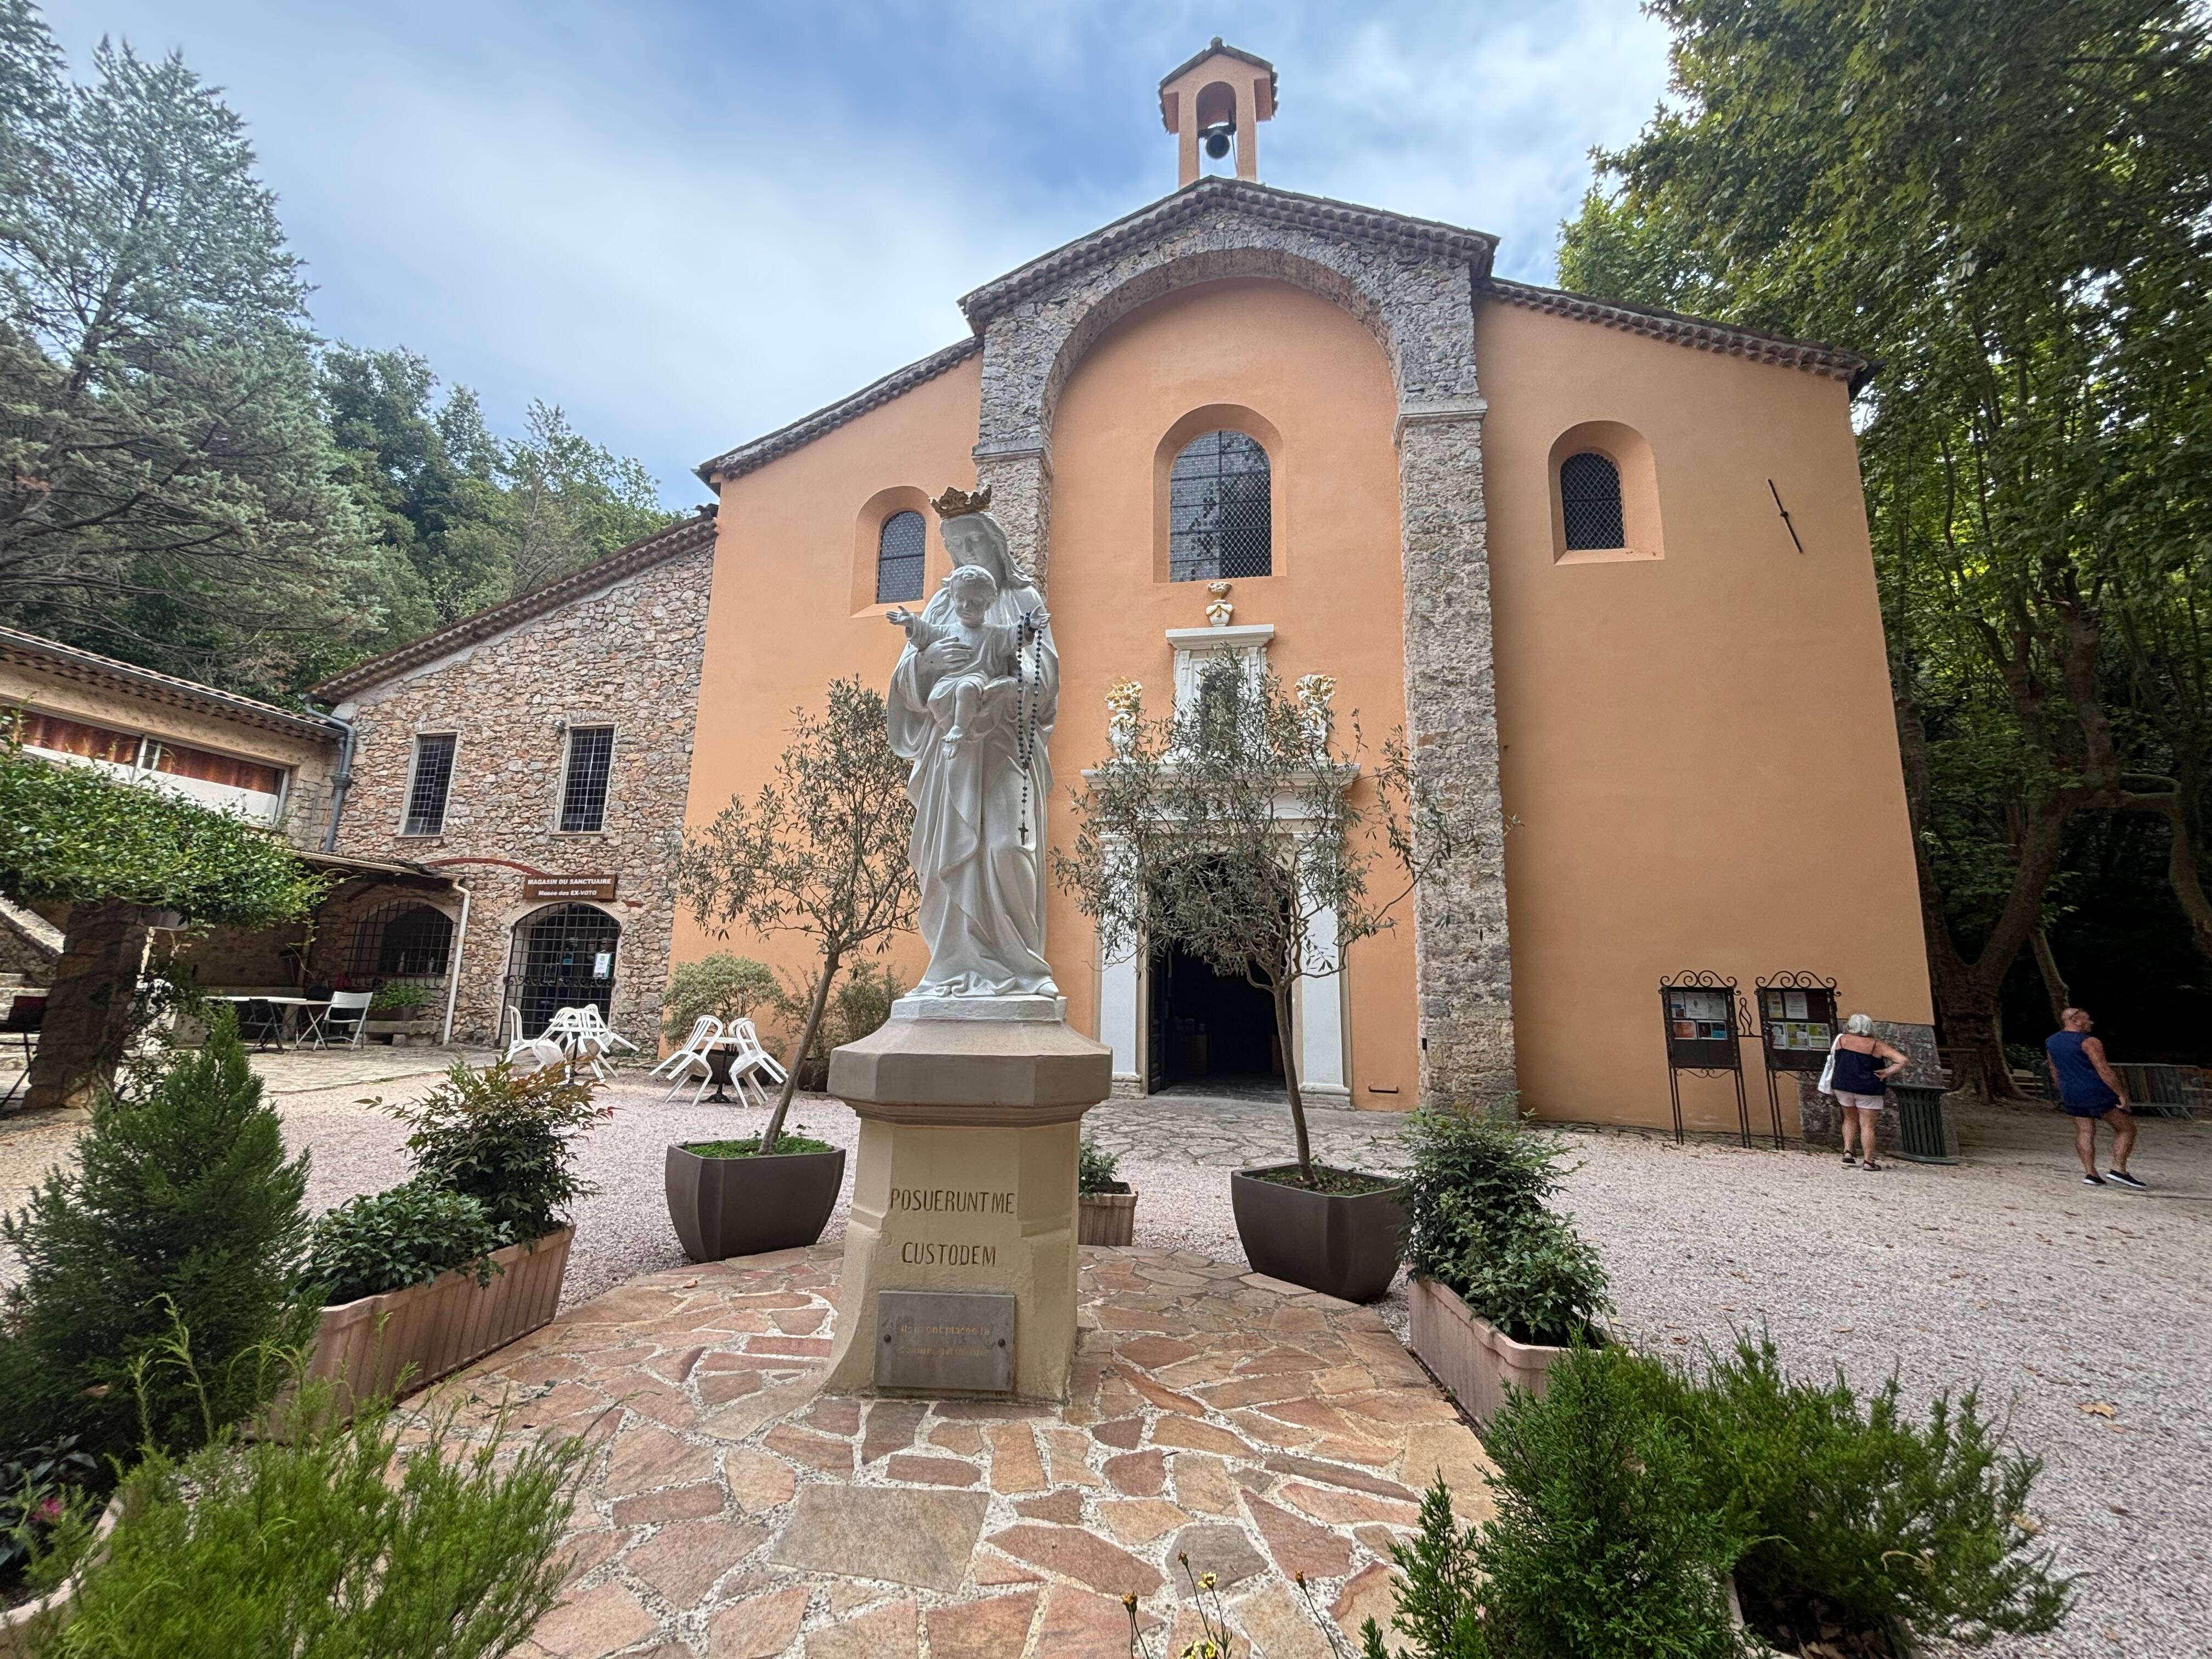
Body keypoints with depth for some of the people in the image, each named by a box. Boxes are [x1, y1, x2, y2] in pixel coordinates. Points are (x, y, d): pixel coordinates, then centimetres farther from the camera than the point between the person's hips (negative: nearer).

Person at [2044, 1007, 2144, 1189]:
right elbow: (2104, 1071, -15)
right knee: (2126, 1129, 7)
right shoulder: (2089, 1042, -11)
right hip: (2097, 1094, -6)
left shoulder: (2050, 1042, 11)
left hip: (2071, 1097, 6)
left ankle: (2090, 1174, 4)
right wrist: (2121, 1094, -9)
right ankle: (2118, 1169, -1)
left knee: (2084, 1132, 9)